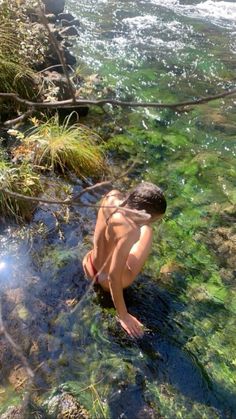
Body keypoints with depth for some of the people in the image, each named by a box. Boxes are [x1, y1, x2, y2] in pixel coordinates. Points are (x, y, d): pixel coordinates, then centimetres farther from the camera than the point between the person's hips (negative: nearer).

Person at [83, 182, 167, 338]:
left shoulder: (112, 196, -20)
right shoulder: (127, 232, -41)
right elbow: (113, 277, -34)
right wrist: (123, 316, -22)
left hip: (90, 263, 6)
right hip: (106, 278, -6)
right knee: (147, 231, 3)